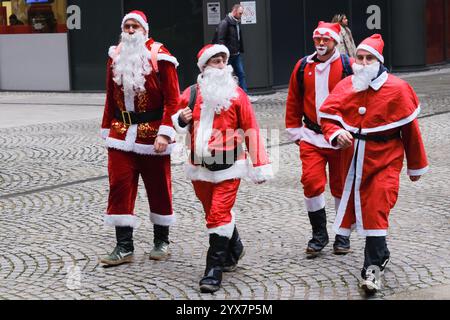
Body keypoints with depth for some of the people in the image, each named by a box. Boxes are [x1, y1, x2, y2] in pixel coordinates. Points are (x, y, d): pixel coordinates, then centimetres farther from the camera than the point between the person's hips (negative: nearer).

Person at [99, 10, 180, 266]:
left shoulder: (159, 56, -7)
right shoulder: (116, 56, 8)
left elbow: (172, 99, -10)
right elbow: (111, 97, 14)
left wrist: (165, 132, -18)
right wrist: (108, 130, 13)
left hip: (152, 134, -4)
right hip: (122, 133, 4)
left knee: (158, 187, 8)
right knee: (120, 186, -2)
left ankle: (162, 242, 23)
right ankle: (124, 247, 3)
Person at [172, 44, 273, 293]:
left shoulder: (236, 94, -2)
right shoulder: (191, 94, 5)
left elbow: (251, 130, -1)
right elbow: (179, 124, 16)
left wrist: (259, 164, -4)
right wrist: (182, 119, -9)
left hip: (229, 167, -4)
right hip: (199, 167, 4)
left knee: (219, 214, -11)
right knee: (214, 213, 16)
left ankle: (215, 270, -6)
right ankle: (233, 247, 41)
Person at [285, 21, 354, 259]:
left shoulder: (347, 66, -4)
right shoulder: (303, 67, 6)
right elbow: (293, 100, 13)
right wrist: (294, 130, 11)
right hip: (311, 137, 2)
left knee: (341, 186, 8)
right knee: (311, 182, -8)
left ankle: (343, 235, 23)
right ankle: (319, 234, 8)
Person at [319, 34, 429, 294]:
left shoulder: (397, 89, -9)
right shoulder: (345, 87, 1)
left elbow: (410, 128, -1)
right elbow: (328, 116, 5)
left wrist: (416, 165, 5)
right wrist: (336, 134, -19)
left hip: (385, 160, -4)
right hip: (353, 159, 5)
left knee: (376, 211, -12)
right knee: (355, 203, 13)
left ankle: (373, 267, -4)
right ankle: (380, 255, 34)